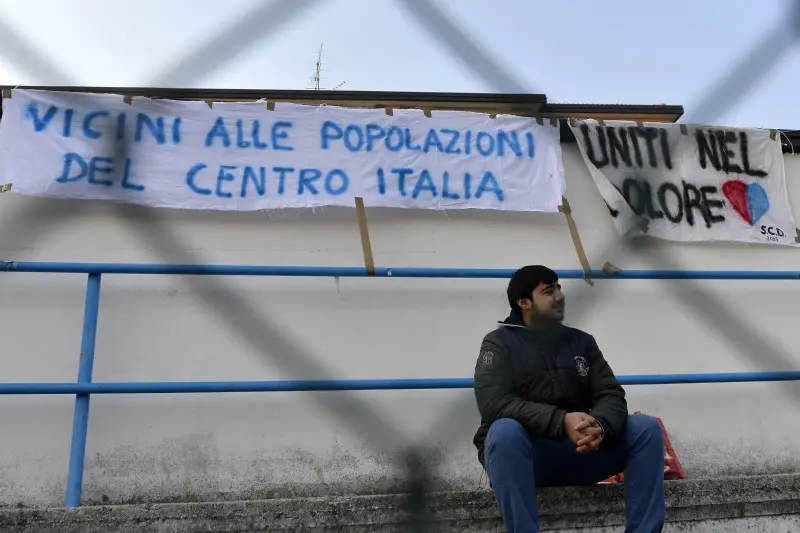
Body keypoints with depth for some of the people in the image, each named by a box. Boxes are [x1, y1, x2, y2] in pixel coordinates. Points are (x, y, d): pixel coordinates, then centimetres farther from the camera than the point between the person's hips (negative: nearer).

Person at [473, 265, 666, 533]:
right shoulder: (499, 343, -4)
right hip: (524, 455, -4)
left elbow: (611, 394, -1)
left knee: (647, 428, -14)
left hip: (582, 448, 4)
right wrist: (562, 421, -31)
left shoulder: (581, 341, 10)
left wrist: (600, 426, -25)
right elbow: (493, 404, -19)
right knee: (505, 430, -36)